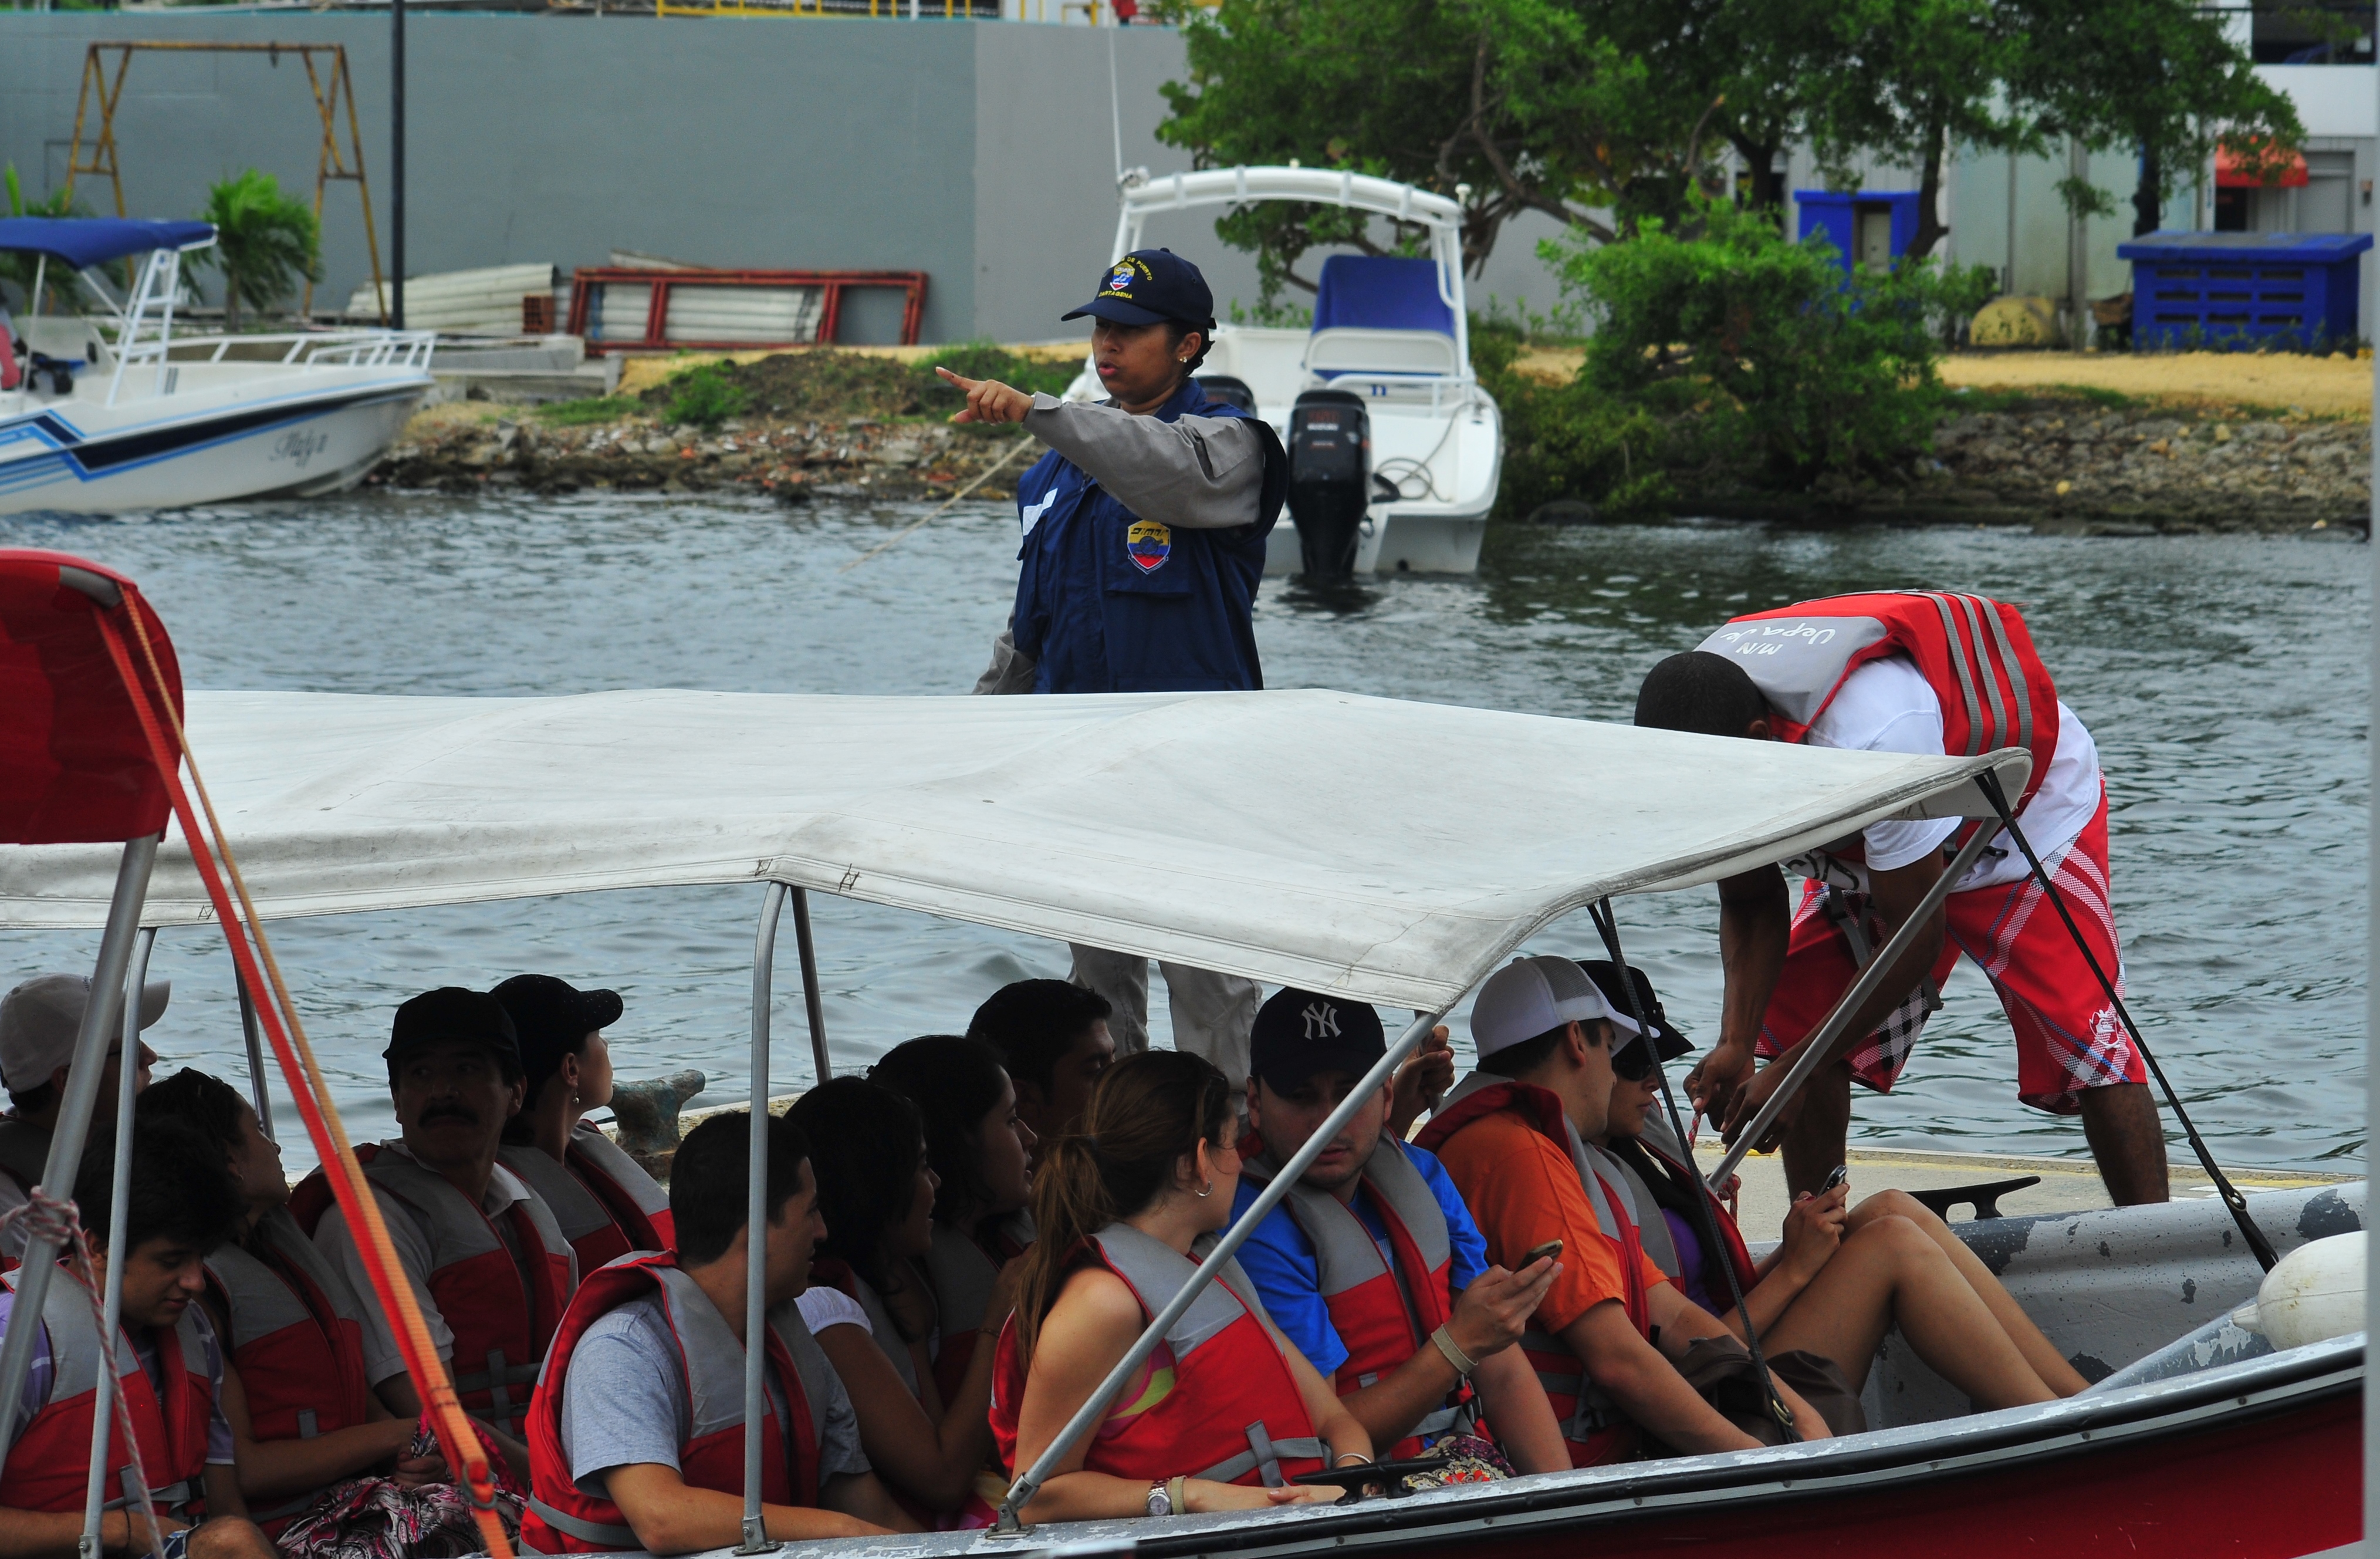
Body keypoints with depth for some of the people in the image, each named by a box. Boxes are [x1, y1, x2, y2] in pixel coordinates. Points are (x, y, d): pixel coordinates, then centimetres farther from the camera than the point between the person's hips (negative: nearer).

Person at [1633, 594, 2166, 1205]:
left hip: (2031, 810, -7)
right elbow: (1749, 906, -10)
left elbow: (1914, 936, -34)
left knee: (2079, 1037, -20)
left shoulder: (1873, 738, -44)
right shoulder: (1702, 731, -23)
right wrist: (1737, 1045, -26)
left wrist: (1793, 1070, -31)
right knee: (1792, 1014, -5)